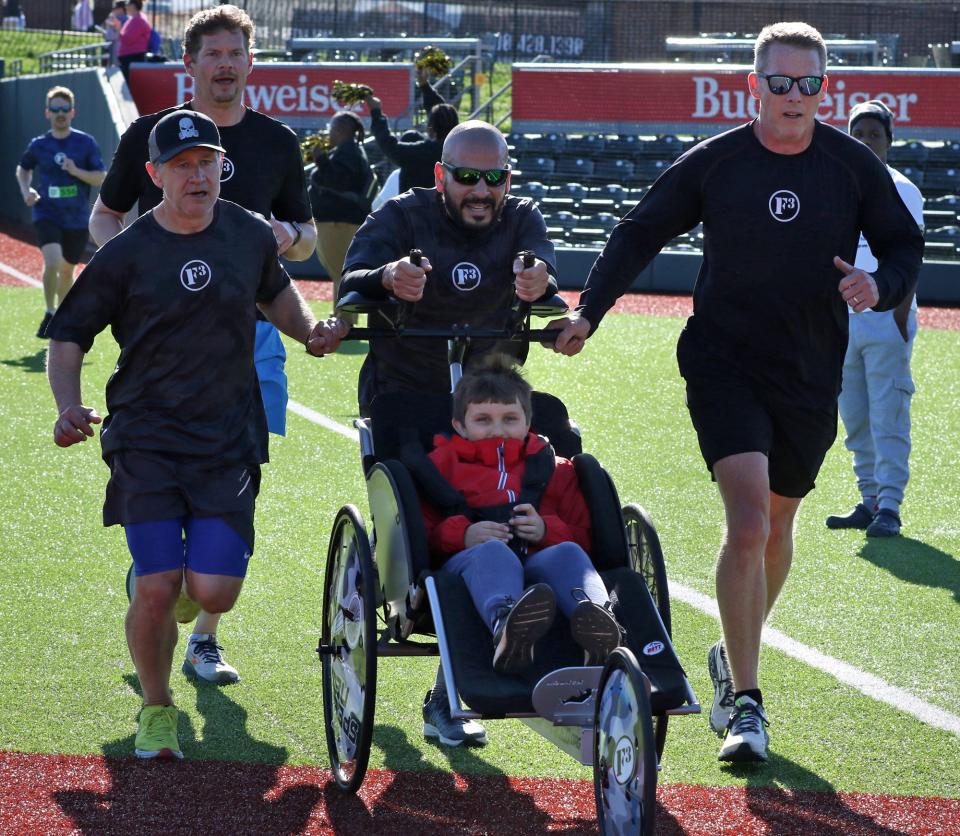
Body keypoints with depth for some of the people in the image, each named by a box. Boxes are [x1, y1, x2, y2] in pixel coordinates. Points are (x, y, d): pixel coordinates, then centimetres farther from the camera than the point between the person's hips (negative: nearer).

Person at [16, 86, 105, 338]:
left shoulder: (86, 143, -2)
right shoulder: (38, 145, 1)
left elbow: (100, 178, -4)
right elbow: (23, 168, 20)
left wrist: (76, 171, -20)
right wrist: (26, 190, 1)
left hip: (77, 218, 1)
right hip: (47, 215, -1)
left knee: (67, 270, 15)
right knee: (52, 263, -23)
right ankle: (49, 314, -7)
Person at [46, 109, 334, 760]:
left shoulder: (251, 236, 5)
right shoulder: (126, 254, -5)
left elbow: (275, 291, 28)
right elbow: (68, 337, 1)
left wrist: (310, 331, 11)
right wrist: (70, 407, -15)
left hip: (230, 441, 2)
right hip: (145, 442, -2)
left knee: (214, 594, -10)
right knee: (157, 591, -12)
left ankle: (192, 609, 31)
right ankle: (157, 710, 15)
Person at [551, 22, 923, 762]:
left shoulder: (854, 166, -1)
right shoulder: (713, 163, -4)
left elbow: (905, 243, 8)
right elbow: (640, 233, 8)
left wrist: (881, 286, -14)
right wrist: (589, 310, 2)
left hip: (812, 375, 3)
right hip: (725, 364, -3)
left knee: (776, 528, 15)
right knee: (748, 522, -18)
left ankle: (734, 661, 39)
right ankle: (745, 703, -15)